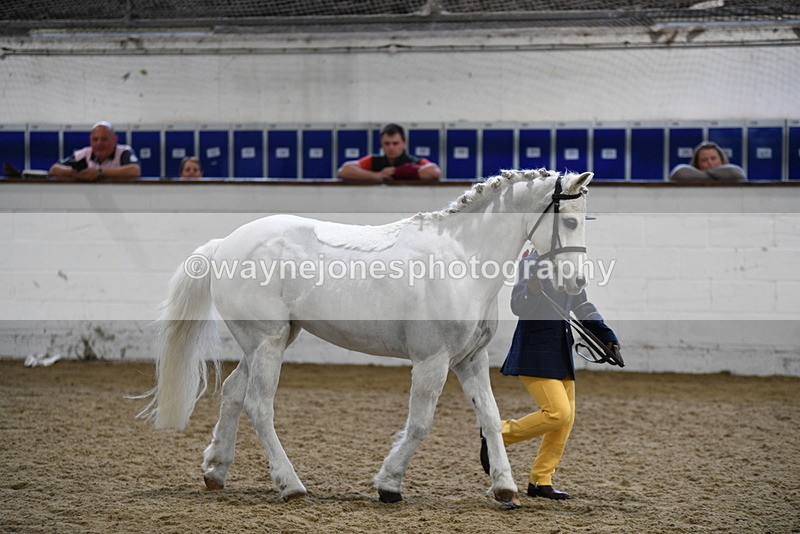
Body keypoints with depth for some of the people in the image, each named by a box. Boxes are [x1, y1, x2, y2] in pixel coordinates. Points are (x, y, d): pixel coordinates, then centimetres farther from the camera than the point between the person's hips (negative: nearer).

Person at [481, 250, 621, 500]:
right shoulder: (532, 261, -12)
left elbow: (583, 307, 22)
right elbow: (518, 307, -21)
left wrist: (607, 337, 15)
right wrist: (530, 290, -43)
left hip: (560, 353, 8)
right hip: (535, 352, -8)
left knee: (566, 419, 4)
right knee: (558, 412, -18)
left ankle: (540, 482, 11)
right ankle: (497, 435, -1)